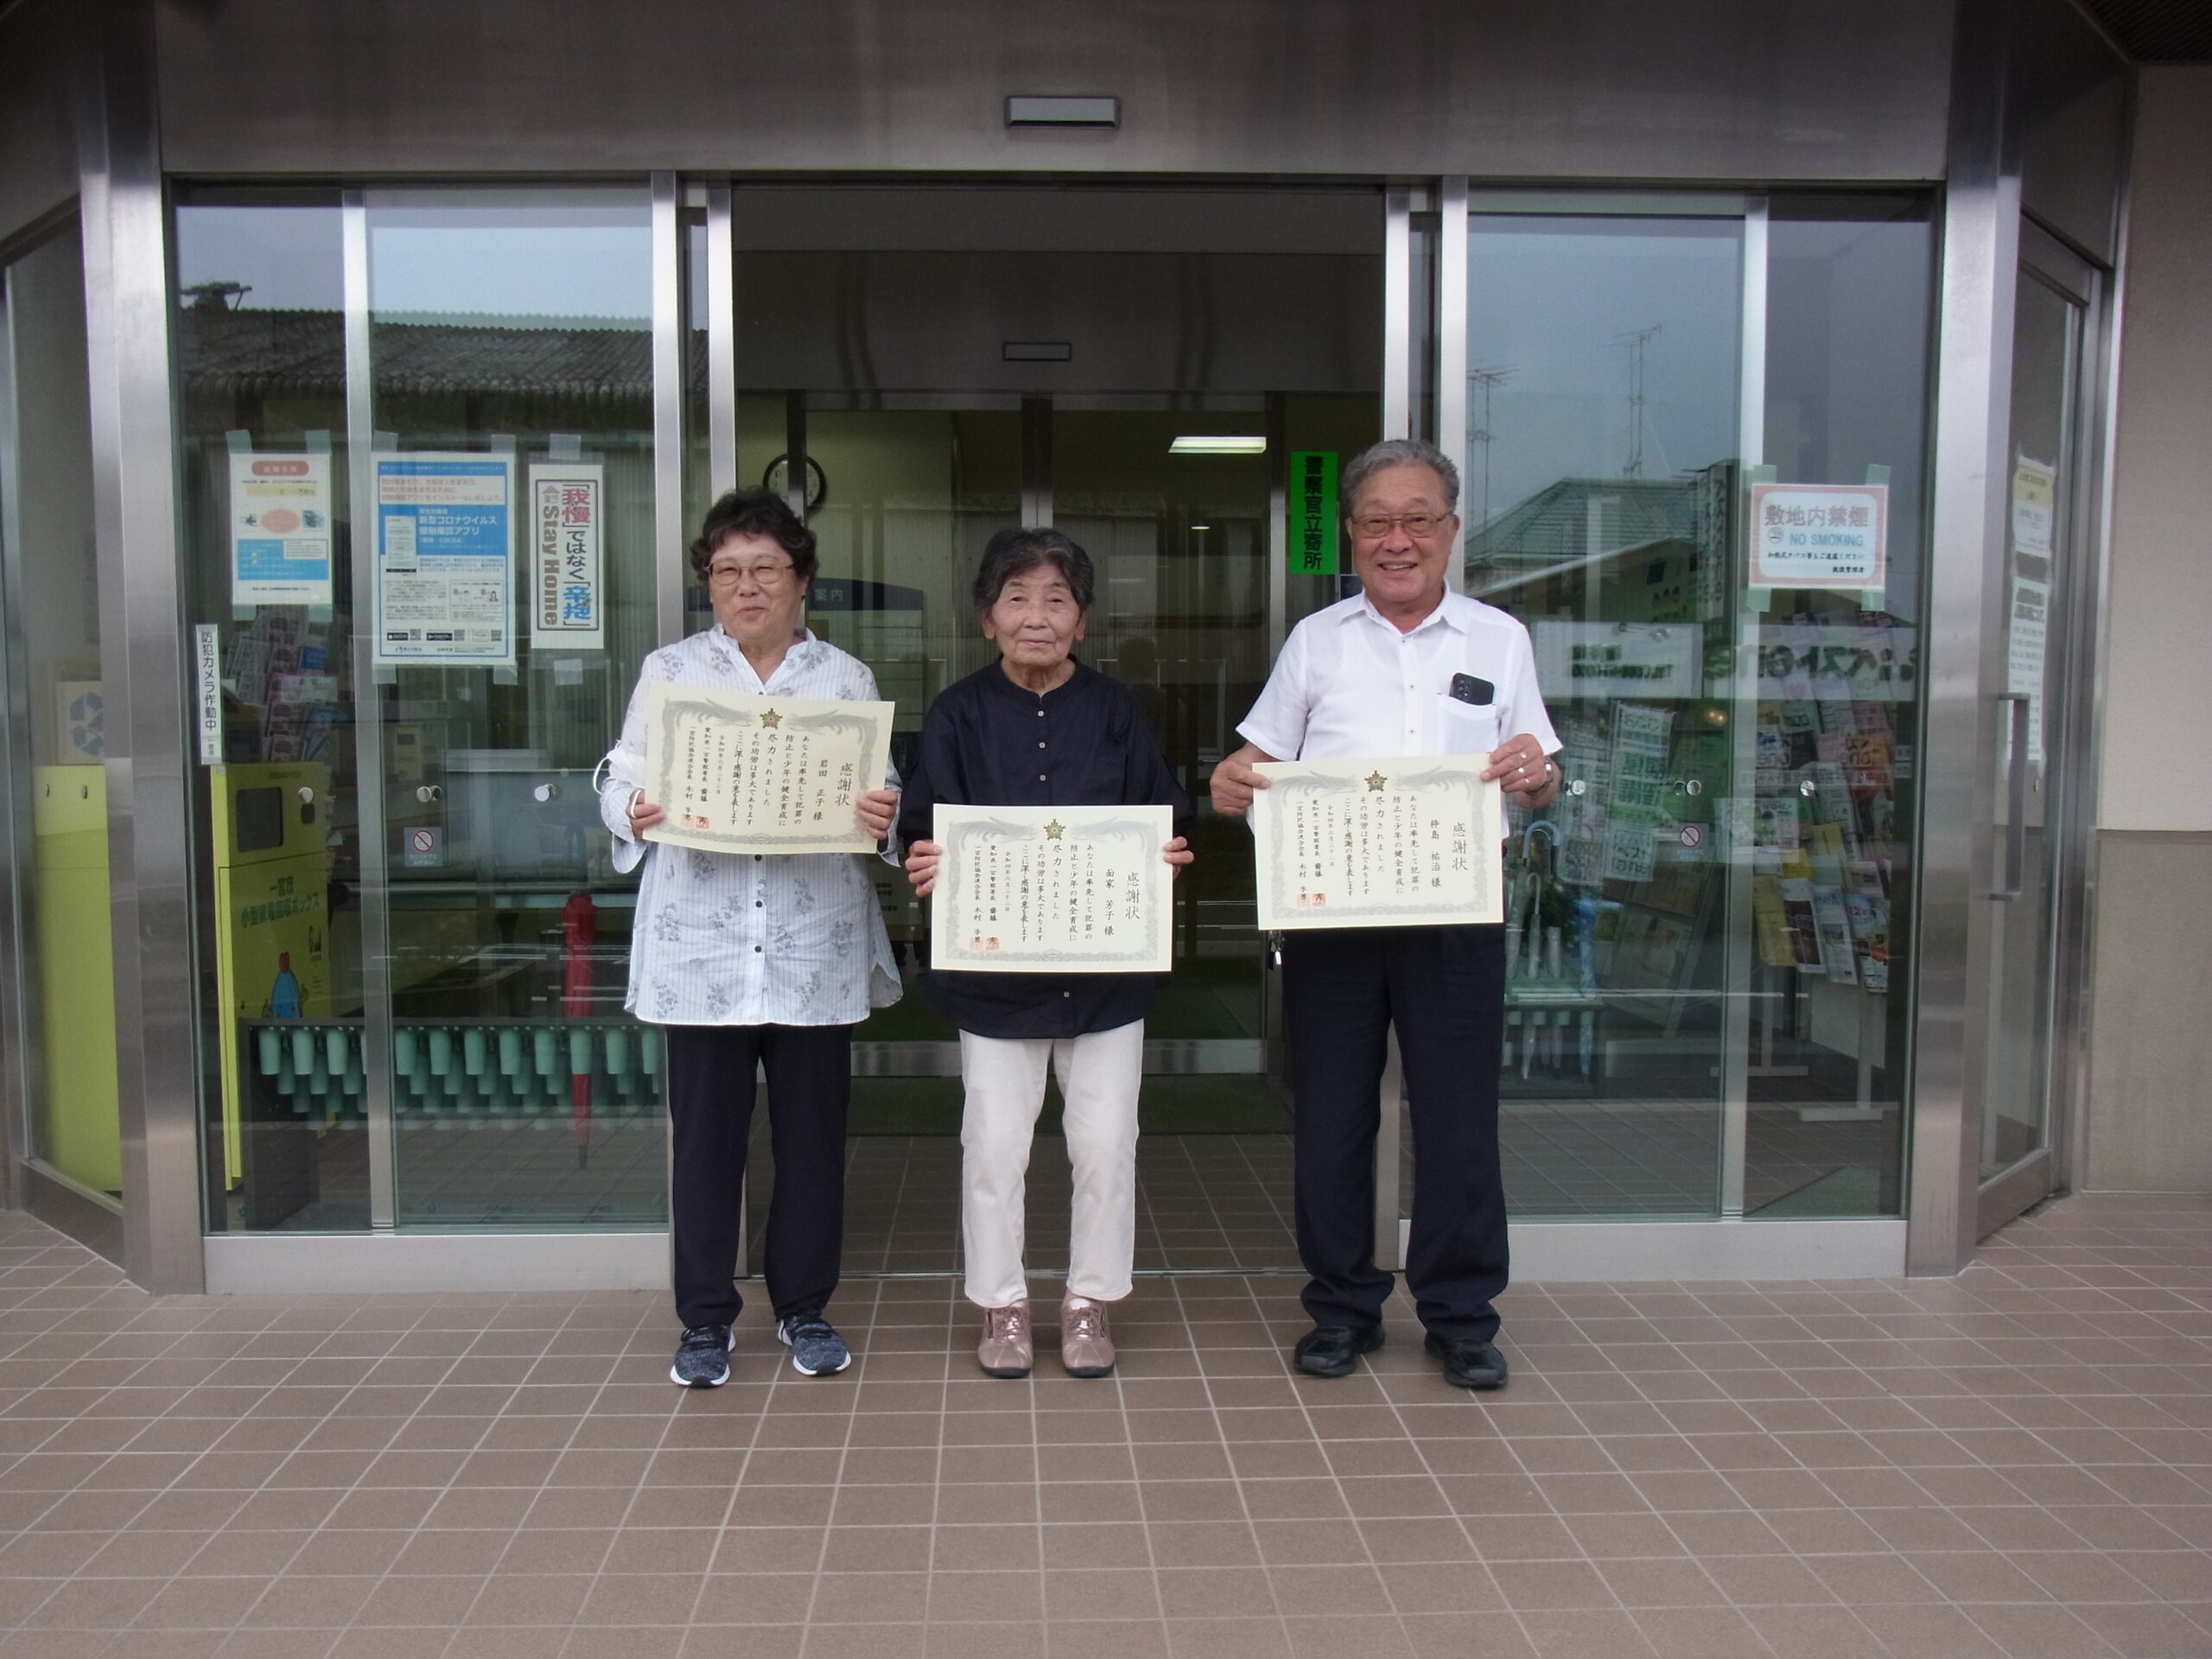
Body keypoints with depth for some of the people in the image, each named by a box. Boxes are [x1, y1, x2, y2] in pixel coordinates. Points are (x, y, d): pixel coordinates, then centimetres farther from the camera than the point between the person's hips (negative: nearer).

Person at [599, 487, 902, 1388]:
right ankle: (705, 1318, 22)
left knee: (812, 1131, 10)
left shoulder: (847, 678, 8)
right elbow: (620, 780, 4)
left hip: (815, 944, 1)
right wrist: (634, 812, -18)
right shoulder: (669, 671, 7)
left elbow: (881, 796, 6)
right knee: (704, 1134, 6)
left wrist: (883, 815, -16)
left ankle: (804, 1306, 27)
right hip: (703, 945, 0)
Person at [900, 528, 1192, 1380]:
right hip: (992, 966, -1)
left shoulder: (1115, 711, 3)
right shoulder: (958, 715, 0)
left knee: (1105, 1142, 8)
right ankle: (1002, 1305, 26)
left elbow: (1163, 824, 3)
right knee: (995, 1144, 7)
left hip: (1106, 966, 1)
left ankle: (1090, 1302, 27)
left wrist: (1168, 858, -18)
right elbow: (925, 831, -4)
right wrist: (922, 863, -25)